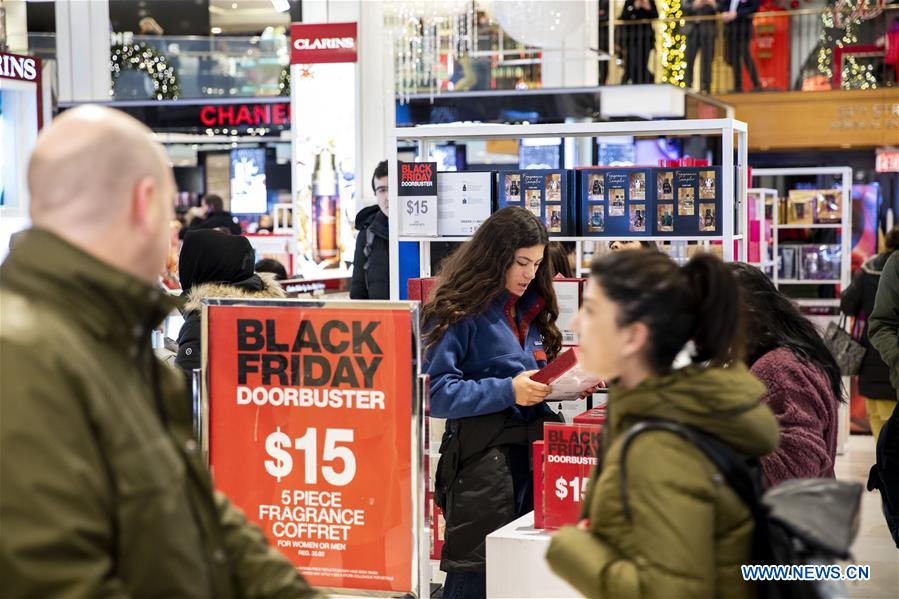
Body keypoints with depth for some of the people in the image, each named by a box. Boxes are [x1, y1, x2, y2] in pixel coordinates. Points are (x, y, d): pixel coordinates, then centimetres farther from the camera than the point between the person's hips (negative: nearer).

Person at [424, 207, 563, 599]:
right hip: (482, 459, -7)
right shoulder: (460, 312, -7)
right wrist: (507, 392, -21)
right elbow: (435, 393, -14)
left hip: (532, 450, 7)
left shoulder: (530, 309, 15)